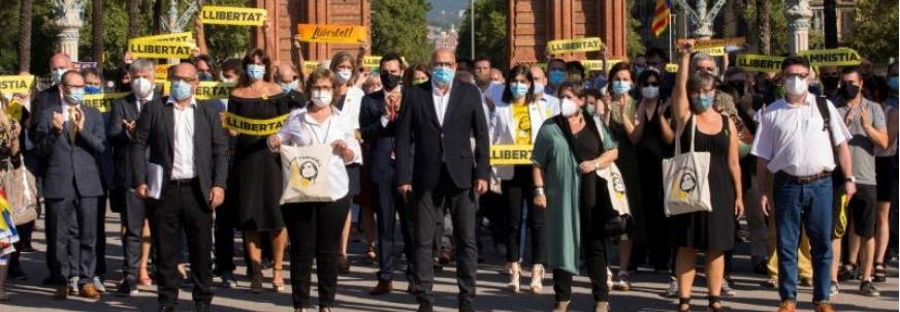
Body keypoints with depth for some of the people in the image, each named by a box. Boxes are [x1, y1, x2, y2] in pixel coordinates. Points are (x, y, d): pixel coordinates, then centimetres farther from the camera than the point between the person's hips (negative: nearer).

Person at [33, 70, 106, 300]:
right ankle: (62, 283, 11)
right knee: (60, 236, 4)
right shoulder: (48, 115, 6)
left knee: (88, 236, 2)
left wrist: (83, 129, -16)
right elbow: (41, 150, 2)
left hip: (87, 183, 1)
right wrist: (54, 131, -14)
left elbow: (101, 147, -1)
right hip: (59, 184, -1)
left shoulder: (93, 115, 10)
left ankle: (86, 281, 9)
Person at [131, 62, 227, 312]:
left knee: (201, 249, 4)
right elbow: (139, 146, 3)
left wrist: (219, 185, -4)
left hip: (198, 190, 1)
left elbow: (221, 150, 6)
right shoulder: (154, 111, 6)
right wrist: (140, 181, -6)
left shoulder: (209, 114, 10)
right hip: (164, 190, -1)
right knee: (165, 250, 4)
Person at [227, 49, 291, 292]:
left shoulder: (276, 92, 5)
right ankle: (256, 270, 10)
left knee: (275, 213, -4)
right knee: (249, 217, 3)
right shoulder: (237, 94, 9)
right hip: (245, 158, 2)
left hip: (271, 157, -2)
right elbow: (233, 130, 9)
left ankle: (277, 269, 7)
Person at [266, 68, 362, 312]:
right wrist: (273, 142, -4)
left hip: (334, 193, 1)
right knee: (301, 251, 1)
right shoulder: (296, 118, 8)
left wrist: (345, 149, -9)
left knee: (329, 251, 6)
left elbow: (353, 158, 12)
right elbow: (281, 141, 18)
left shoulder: (341, 120, 9)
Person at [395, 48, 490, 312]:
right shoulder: (414, 95, 4)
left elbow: (481, 135, 4)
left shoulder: (469, 93, 5)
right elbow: (404, 138, 2)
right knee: (422, 241, 2)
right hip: (426, 178, 0)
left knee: (466, 240, 2)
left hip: (461, 176, 0)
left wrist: (482, 173, -3)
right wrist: (403, 177, -5)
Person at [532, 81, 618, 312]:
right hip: (561, 195, 0)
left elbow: (613, 152, 11)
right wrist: (539, 190, -5)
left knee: (595, 244, 3)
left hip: (591, 194, 1)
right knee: (562, 243, 3)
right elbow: (538, 162, 4)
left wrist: (596, 163, -7)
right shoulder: (550, 127, 5)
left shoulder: (595, 124, 9)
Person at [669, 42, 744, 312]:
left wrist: (739, 195, 7)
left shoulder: (727, 123, 7)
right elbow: (678, 87, -16)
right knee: (687, 246, 1)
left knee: (716, 247, 7)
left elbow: (733, 162, 9)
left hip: (719, 190, 2)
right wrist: (685, 57, -21)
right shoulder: (685, 117, 1)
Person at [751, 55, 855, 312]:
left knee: (822, 245, 7)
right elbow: (762, 157, 5)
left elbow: (841, 145, 9)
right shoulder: (771, 113, 5)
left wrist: (849, 178, 2)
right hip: (787, 185, 0)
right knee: (786, 245, 6)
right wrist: (763, 191, 1)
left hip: (820, 184, 1)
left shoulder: (824, 106, 7)